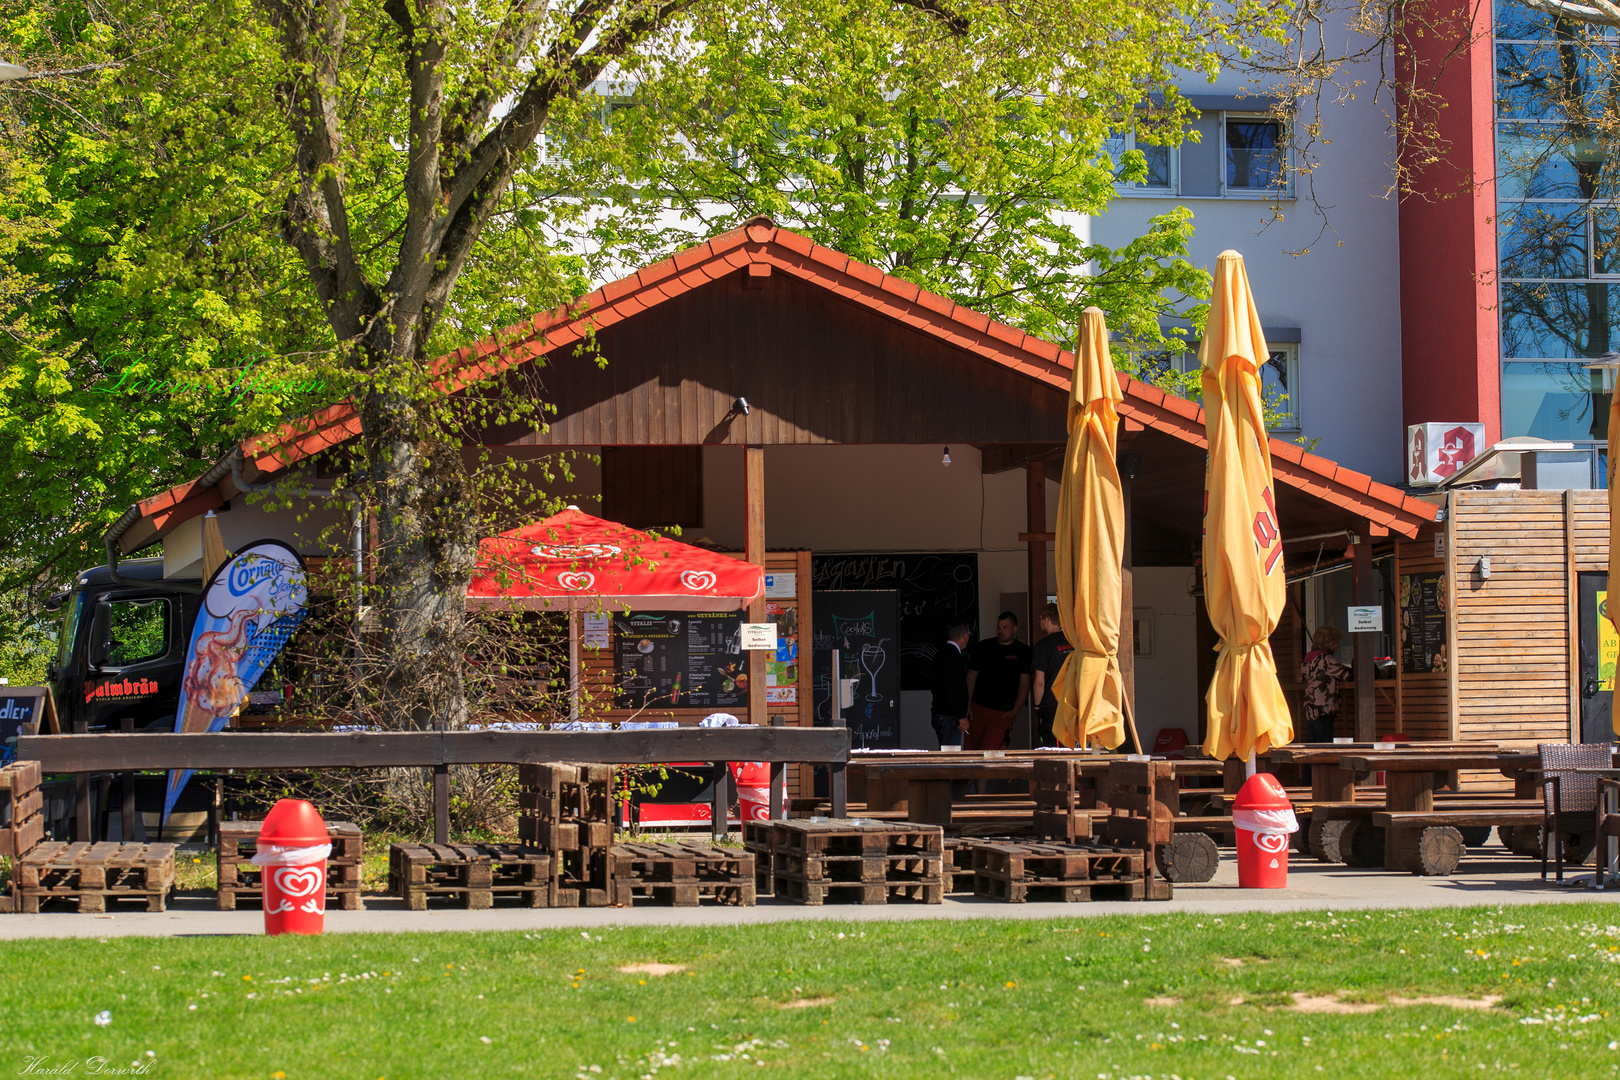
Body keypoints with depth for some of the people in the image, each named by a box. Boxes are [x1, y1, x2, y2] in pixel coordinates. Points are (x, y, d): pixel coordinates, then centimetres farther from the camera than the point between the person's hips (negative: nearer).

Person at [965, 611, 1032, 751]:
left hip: (1002, 713, -3)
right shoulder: (983, 647, 9)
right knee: (969, 749, 0)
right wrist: (967, 705, 3)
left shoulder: (1022, 652, 4)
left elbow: (1024, 685, 4)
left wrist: (1015, 710, -6)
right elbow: (971, 676, 13)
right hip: (977, 708, 3)